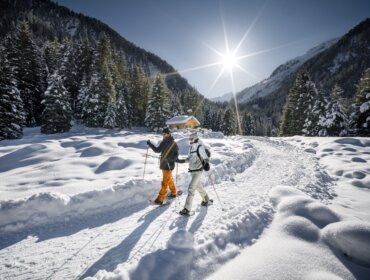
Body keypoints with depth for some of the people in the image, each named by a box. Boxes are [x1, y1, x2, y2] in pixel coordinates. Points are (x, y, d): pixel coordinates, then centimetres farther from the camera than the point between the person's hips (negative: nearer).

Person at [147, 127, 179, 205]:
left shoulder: (173, 143, -11)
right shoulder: (163, 142, 6)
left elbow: (176, 154, -12)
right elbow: (157, 150, 17)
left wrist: (172, 159, -27)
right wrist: (150, 144, 12)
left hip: (169, 165, -7)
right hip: (163, 164, 7)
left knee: (165, 182, -5)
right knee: (169, 180, 20)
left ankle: (160, 199, -2)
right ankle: (173, 193, 37)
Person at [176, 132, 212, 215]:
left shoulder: (200, 147, -14)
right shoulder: (191, 147, 9)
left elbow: (206, 158, -14)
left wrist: (206, 164, -33)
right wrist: (181, 161, 9)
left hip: (198, 170, -8)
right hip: (192, 170, 9)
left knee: (191, 188, -11)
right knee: (198, 186, 21)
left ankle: (187, 209, -6)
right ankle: (207, 200, 43)